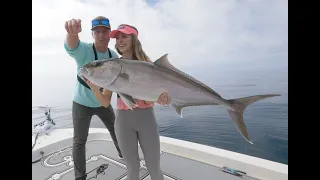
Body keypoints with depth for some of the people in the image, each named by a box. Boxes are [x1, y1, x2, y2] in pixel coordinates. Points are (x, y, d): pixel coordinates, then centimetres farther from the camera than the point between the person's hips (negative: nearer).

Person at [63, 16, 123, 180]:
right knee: (79, 141, 5)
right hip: (82, 104, -3)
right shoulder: (83, 50, -22)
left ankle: (122, 154, 46)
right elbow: (71, 45, -46)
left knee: (116, 130, 19)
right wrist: (72, 31, -67)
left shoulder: (114, 56, -9)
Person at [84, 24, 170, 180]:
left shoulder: (146, 63, -3)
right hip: (123, 119, 1)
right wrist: (94, 87, -20)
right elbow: (106, 102, -2)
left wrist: (161, 96, -29)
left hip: (146, 117, -1)